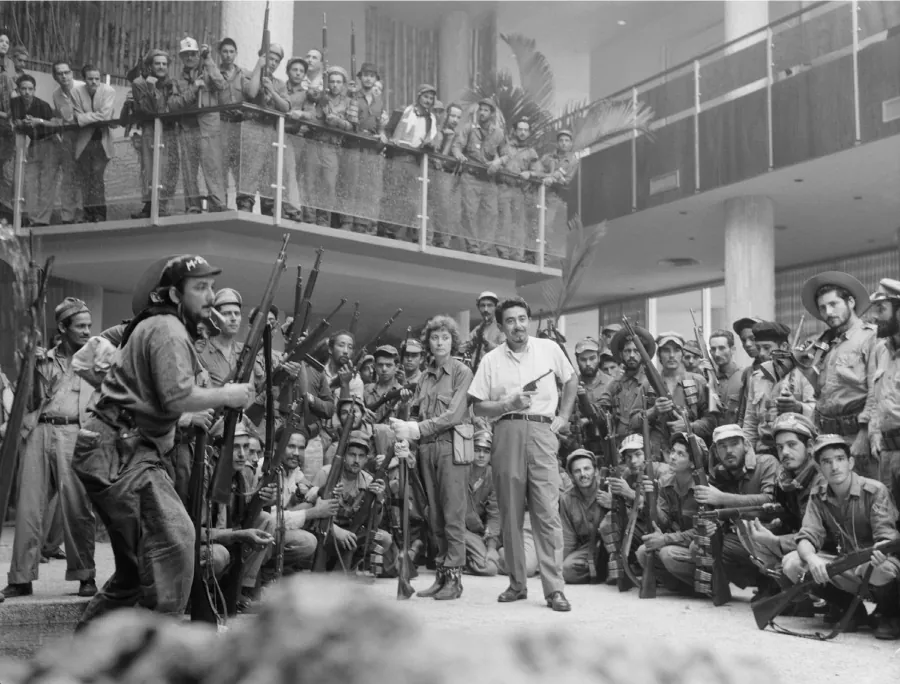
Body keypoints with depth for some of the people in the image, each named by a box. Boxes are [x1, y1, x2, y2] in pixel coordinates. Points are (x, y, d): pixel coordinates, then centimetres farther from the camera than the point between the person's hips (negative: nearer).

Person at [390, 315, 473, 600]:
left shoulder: (462, 372, -1)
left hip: (452, 445, -5)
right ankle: (440, 574, 11)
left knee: (453, 514, -6)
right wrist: (404, 430, -10)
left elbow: (454, 414, -11)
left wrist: (417, 429, -16)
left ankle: (454, 577, -3)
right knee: (435, 516, 6)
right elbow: (416, 412, 12)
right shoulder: (425, 376, 17)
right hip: (427, 447, 5)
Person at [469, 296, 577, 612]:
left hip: (542, 432, -1)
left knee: (548, 512, -8)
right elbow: (478, 407, 6)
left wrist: (563, 416, 13)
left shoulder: (549, 348, 8)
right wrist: (509, 404, -10)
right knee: (510, 512, 5)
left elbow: (571, 379, 22)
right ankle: (517, 584, 15)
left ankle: (555, 589, -6)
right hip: (506, 434, 1)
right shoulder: (491, 360, 7)